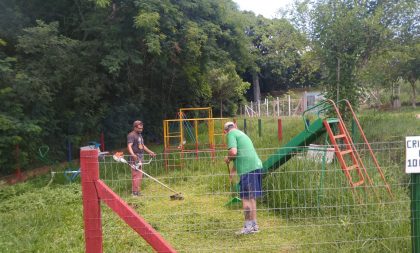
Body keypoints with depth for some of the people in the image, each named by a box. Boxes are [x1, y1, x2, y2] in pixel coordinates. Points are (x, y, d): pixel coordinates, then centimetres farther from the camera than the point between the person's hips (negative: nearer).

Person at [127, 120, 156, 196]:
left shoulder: (139, 135, 20)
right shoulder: (131, 135, -10)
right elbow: (129, 146, -24)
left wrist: (150, 152, 34)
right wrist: (133, 154, -40)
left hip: (140, 157, 10)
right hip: (135, 158, -10)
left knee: (140, 174, 13)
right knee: (136, 174, -10)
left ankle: (138, 191, 21)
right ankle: (135, 192, -6)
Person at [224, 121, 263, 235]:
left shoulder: (231, 134, -1)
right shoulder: (241, 133, 26)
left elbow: (233, 152, -17)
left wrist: (228, 159, 4)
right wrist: (232, 171, 42)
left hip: (248, 169, -9)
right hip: (256, 165, 9)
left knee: (246, 198, 0)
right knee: (252, 198, 17)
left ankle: (248, 226, 6)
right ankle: (254, 225, 25)